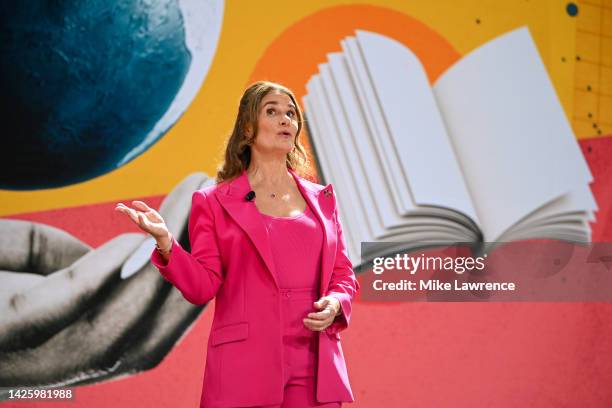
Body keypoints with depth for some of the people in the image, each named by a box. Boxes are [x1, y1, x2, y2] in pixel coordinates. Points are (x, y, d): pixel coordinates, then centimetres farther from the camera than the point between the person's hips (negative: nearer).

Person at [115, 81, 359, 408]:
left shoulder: (321, 198, 15)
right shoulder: (214, 202, 5)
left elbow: (343, 276, 17)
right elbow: (202, 287, -2)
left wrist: (335, 304, -4)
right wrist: (165, 242, -18)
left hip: (315, 367, 3)